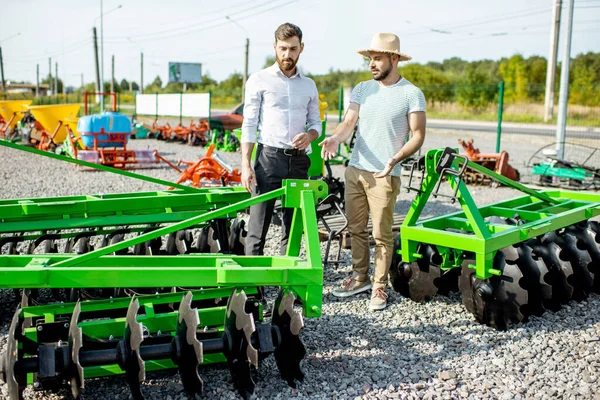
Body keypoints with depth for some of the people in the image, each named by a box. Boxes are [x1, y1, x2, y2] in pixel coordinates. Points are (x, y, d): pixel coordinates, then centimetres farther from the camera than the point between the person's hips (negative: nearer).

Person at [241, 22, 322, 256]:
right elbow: (249, 125, -3)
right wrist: (246, 165, -12)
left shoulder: (309, 85, 13)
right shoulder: (259, 80, 1)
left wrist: (310, 135, -8)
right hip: (269, 157, -4)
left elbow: (315, 122, 17)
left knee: (294, 225, 9)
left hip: (298, 160, 4)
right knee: (258, 226, -5)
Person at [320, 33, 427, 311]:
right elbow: (349, 122, 0)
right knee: (356, 228, 13)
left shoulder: (411, 94, -6)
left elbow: (418, 136, -8)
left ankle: (379, 287, 14)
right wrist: (336, 138, -23)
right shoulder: (362, 89, 9)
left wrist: (395, 158, -25)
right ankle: (360, 277, 28)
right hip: (355, 170, 5)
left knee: (382, 234, 1)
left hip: (384, 175, -5)